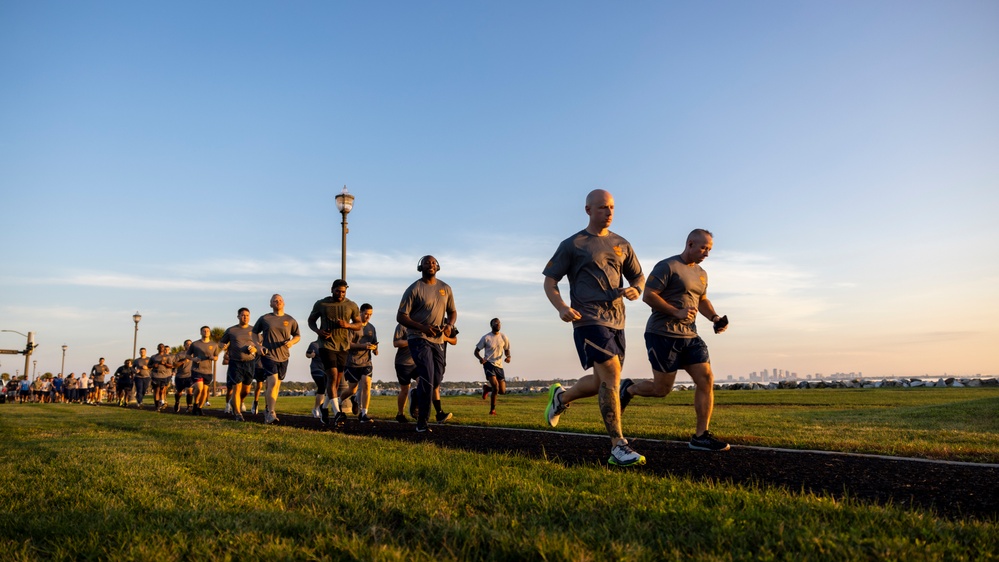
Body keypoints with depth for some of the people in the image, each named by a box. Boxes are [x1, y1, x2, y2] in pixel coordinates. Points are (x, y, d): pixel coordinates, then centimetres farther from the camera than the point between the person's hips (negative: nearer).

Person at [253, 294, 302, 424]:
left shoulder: (290, 320, 7)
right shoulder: (264, 319, 3)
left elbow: (297, 336, 15)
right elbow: (254, 332, 16)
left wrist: (292, 342, -7)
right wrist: (259, 345, 0)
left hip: (283, 356, 3)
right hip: (268, 355, -3)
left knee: (276, 385, 12)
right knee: (273, 382, -18)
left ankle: (267, 410, 29)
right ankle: (271, 413, -17)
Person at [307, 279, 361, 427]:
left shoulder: (351, 306, 5)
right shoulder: (321, 304, 2)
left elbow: (358, 324, 9)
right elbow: (311, 320, 12)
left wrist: (347, 325, -14)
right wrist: (318, 331, -9)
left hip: (344, 347, 3)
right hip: (327, 345, -3)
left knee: (337, 380, 10)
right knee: (332, 376, -17)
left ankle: (324, 407, 30)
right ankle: (337, 412, -22)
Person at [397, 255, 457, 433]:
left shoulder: (445, 288, 10)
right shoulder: (414, 289, -7)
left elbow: (452, 311, 20)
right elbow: (401, 316, -9)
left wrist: (449, 325, -3)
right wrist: (422, 327, -23)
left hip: (438, 340, 6)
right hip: (419, 339, -6)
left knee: (436, 380, 9)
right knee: (427, 379, -15)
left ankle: (416, 396, 42)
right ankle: (422, 422, -4)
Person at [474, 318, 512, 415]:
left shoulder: (503, 337, 5)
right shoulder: (486, 338, -4)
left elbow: (507, 350, 16)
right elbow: (476, 351, 1)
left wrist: (508, 356, -8)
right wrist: (480, 358, -21)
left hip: (499, 365, 4)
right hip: (489, 364, -4)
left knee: (502, 391, 1)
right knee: (495, 386, -22)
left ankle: (487, 389, 34)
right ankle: (492, 410, -3)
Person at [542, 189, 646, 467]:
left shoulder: (621, 245, 16)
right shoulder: (572, 244, 2)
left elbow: (639, 277, 23)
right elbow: (550, 280, 2)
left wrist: (635, 289, -2)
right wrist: (561, 307, -16)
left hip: (616, 321, 6)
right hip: (588, 319, -6)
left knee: (603, 382, 10)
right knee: (611, 376, -17)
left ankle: (561, 397, 38)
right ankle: (618, 447, -12)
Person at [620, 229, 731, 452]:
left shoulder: (701, 274, 16)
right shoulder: (667, 266, -10)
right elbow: (648, 295, -15)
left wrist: (715, 317, 10)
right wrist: (677, 312, -21)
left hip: (690, 336, 8)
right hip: (663, 335, -8)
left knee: (706, 380, -5)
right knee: (662, 389, -2)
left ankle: (700, 436, 2)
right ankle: (628, 389, 28)